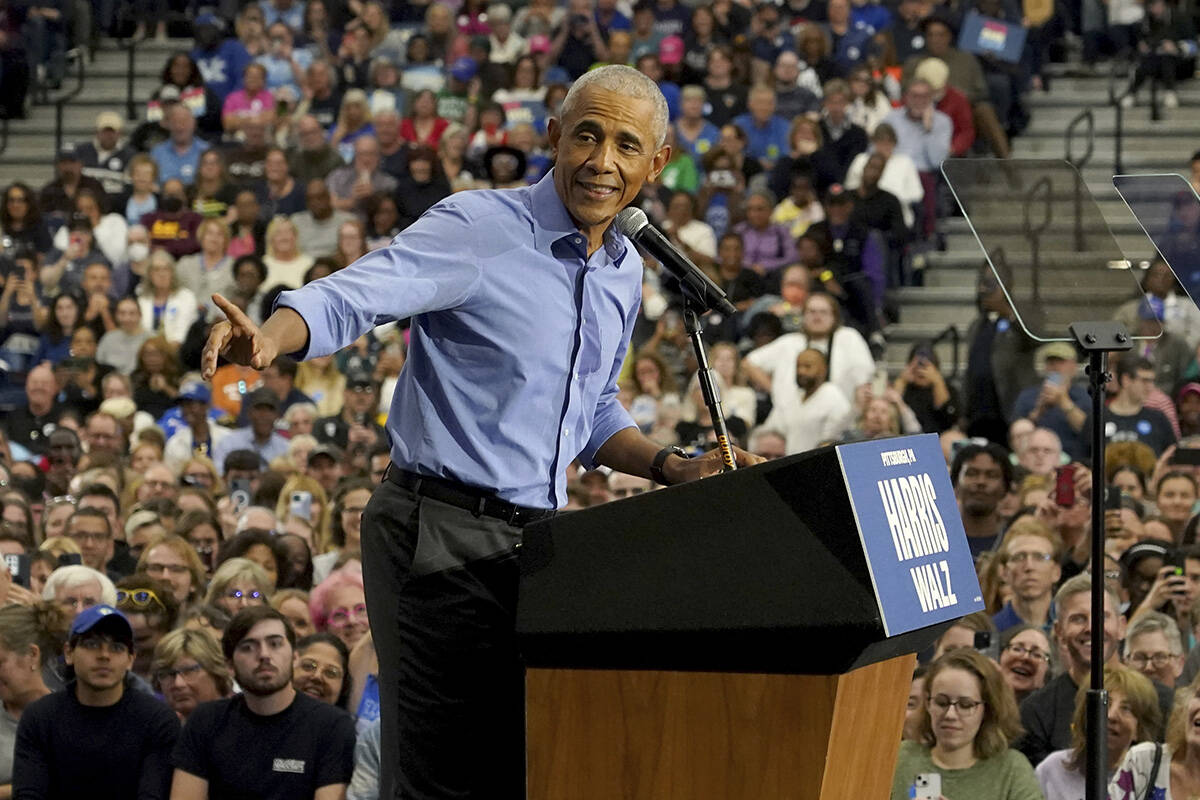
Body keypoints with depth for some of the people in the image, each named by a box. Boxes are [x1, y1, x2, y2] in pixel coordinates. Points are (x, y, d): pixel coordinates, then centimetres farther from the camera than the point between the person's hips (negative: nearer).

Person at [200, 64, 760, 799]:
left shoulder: (626, 273, 14)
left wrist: (672, 468, 12)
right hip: (442, 530, -8)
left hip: (536, 543, 8)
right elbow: (353, 296, -22)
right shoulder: (478, 228, -10)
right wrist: (269, 340, -41)